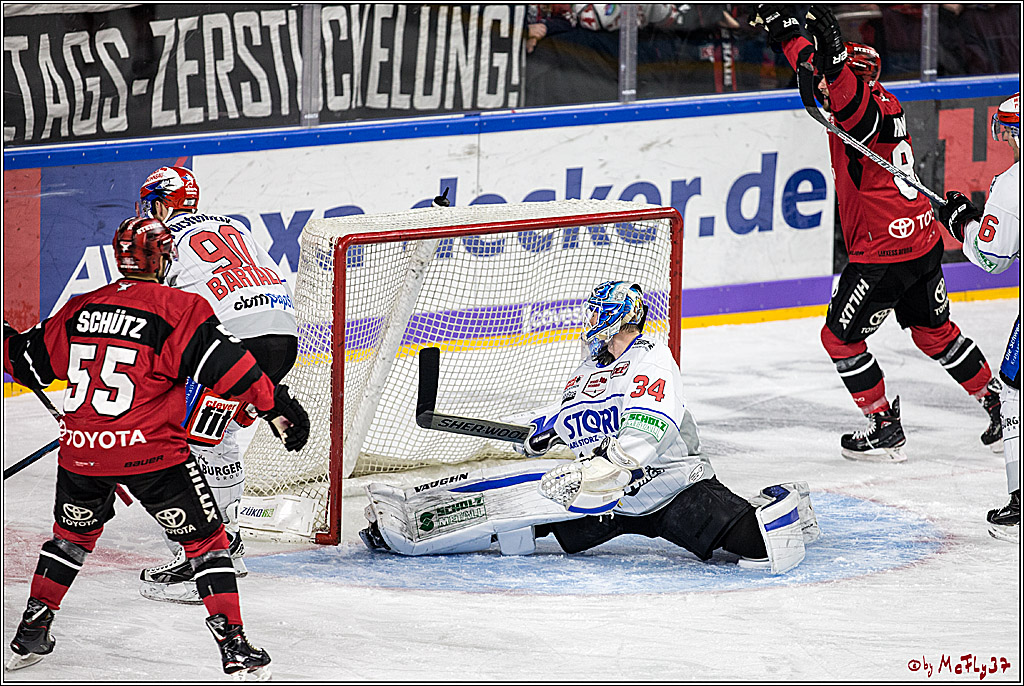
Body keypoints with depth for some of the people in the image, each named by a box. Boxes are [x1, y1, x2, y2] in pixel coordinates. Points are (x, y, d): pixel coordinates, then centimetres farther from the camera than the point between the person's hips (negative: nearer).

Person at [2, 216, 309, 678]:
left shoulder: (81, 309, 9)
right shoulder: (179, 309, -7)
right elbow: (223, 364, -14)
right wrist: (276, 405, -10)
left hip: (81, 450, 5)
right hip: (149, 450, -5)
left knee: (71, 534, 28)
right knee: (205, 538, 5)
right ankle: (232, 642, -3)